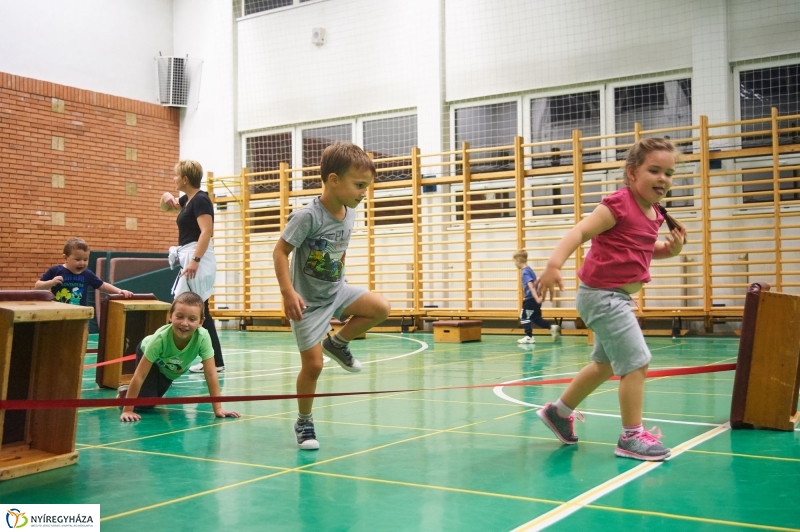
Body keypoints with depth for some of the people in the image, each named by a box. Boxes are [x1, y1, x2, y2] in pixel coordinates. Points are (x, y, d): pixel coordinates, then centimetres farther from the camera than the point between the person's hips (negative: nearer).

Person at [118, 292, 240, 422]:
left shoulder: (203, 337, -40)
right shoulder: (160, 338, -43)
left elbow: (211, 374, -34)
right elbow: (139, 376, -38)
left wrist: (218, 409, -36)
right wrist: (127, 410, -38)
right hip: (148, 355, -3)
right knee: (144, 404, -16)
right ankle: (125, 393, 13)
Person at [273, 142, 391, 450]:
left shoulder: (350, 214, -4)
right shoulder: (308, 216, -26)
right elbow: (280, 251, -21)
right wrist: (288, 292, -28)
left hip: (337, 291, 6)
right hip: (308, 301, -6)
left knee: (381, 309, -12)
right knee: (313, 364, -4)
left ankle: (337, 343, 12)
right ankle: (304, 423, 18)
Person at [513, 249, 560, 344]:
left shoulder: (525, 272, -16)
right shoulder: (529, 270, 14)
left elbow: (531, 286, -26)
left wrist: (536, 298, -34)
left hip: (530, 299, -9)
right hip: (533, 299, 9)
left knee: (524, 317, 3)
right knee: (536, 318, 15)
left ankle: (529, 337, 7)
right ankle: (552, 327, 6)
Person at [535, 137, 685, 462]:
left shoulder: (653, 213, 9)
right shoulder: (618, 204, -17)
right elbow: (579, 232, -26)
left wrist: (671, 248, 3)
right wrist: (554, 264, -42)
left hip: (617, 298, 10)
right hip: (601, 294, -10)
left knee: (606, 364, 22)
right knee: (637, 362, -10)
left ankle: (559, 412, 37)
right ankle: (631, 437, 1)